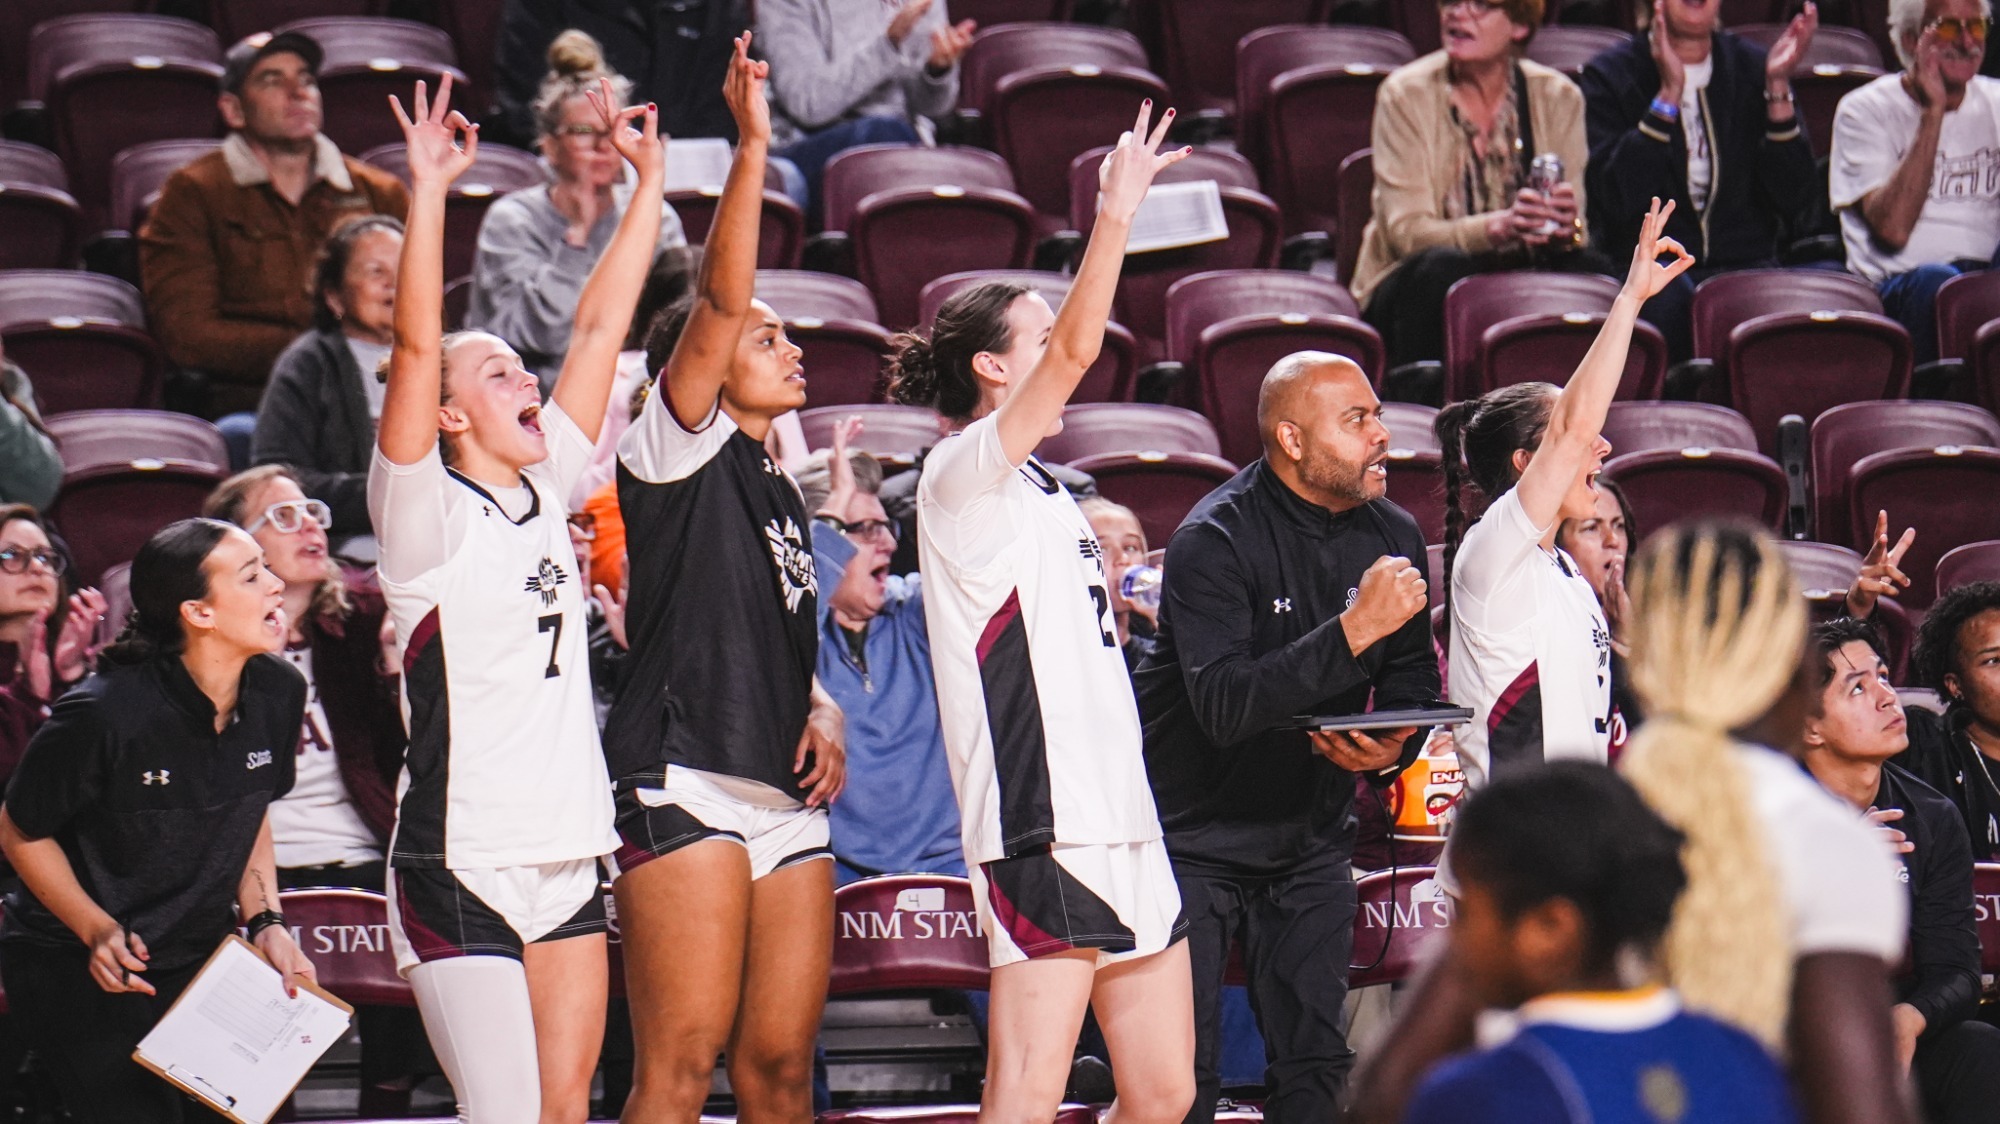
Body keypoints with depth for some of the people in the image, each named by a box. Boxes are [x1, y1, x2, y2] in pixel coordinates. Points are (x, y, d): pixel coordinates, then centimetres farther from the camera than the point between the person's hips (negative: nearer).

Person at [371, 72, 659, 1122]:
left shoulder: (542, 494, 12)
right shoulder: (426, 512, -5)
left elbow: (599, 328, 14)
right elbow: (416, 347, -17)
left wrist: (649, 180, 14)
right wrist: (429, 191, -23)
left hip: (566, 857, 7)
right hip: (459, 867, -7)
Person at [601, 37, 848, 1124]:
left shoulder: (778, 491, 24)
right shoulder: (674, 449, 1)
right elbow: (720, 301, -13)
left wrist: (823, 716, 11)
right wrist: (752, 146, -18)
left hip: (785, 802, 8)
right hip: (685, 788, -8)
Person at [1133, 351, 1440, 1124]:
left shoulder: (1392, 537, 1)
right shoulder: (1214, 539, -19)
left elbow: (1412, 684, 12)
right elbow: (1224, 705, -31)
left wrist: (1391, 749, -11)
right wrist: (1354, 631, -36)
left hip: (1311, 838, 6)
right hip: (1196, 834, -6)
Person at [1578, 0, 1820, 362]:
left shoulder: (1753, 70, 12)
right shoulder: (1610, 75, 4)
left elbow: (1795, 205, 2)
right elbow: (1616, 200, -13)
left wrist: (1778, 88, -5)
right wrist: (1668, 95, -15)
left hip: (1742, 264, 2)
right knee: (1666, 292, -36)